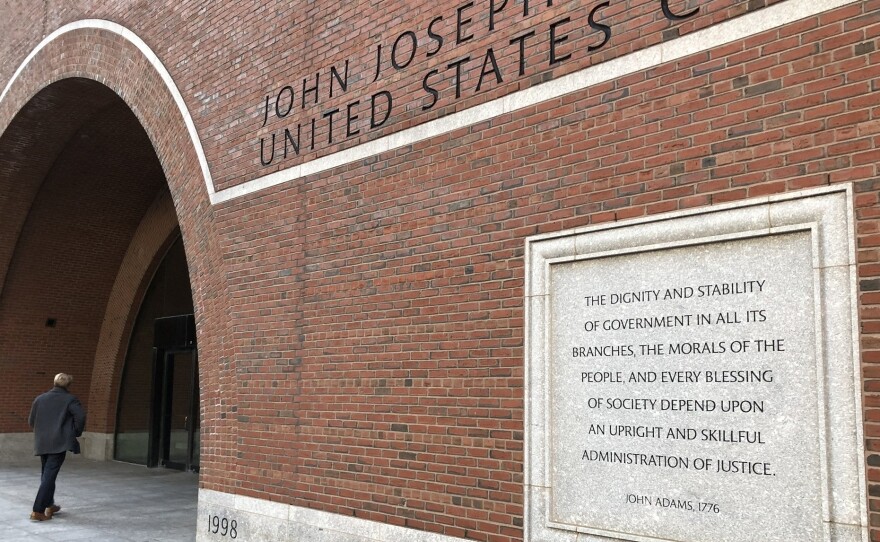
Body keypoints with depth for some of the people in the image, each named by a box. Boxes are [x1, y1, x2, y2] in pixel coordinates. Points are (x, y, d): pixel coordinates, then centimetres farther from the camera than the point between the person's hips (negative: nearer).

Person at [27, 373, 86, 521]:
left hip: (42, 443, 5)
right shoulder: (70, 399, -4)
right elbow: (80, 416, -17)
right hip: (59, 443, -5)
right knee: (49, 476, -5)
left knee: (45, 474, 19)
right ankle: (38, 511, -10)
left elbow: (31, 421, 13)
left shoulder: (40, 399, 9)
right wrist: (76, 432, -2)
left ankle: (50, 506, 30)